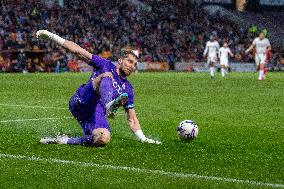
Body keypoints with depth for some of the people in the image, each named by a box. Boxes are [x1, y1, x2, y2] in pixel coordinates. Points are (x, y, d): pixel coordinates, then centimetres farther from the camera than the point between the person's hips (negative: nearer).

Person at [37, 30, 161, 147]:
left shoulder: (127, 89, 24)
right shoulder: (106, 66, 15)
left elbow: (131, 119, 26)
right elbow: (79, 51, 9)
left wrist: (143, 139, 15)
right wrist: (51, 36, 3)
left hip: (97, 114, 3)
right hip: (81, 103, -3)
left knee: (104, 139, -33)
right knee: (107, 76, -25)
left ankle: (66, 141, -18)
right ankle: (109, 105, -55)